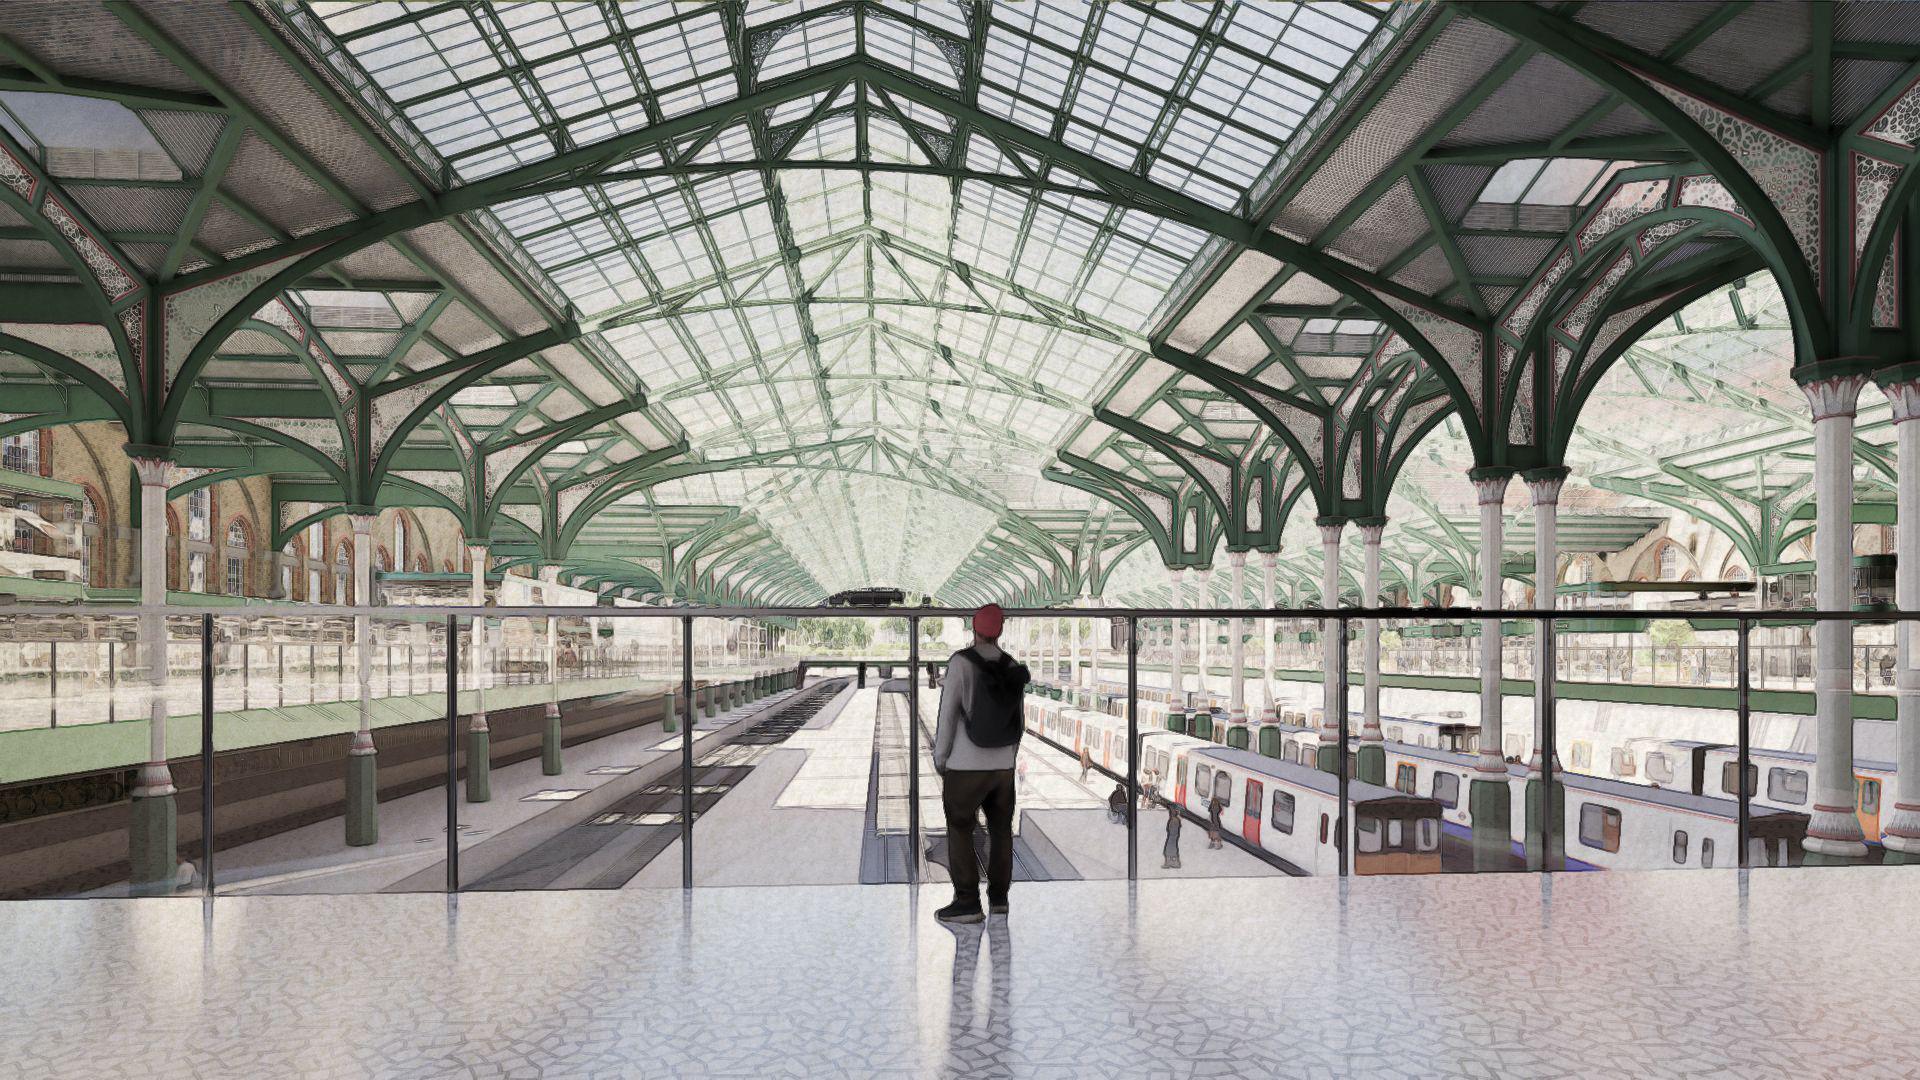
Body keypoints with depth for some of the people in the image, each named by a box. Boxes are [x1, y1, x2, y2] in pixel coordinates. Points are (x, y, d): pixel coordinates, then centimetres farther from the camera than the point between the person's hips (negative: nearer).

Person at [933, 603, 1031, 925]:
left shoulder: (960, 662, -15)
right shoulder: (1013, 667, 2)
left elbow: (948, 713, -15)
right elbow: (1019, 720, 8)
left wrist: (940, 760, -5)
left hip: (966, 765, -5)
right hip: (1002, 765, 5)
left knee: (959, 831, 2)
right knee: (1001, 830, 16)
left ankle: (968, 903, 0)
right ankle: (998, 897, 20)